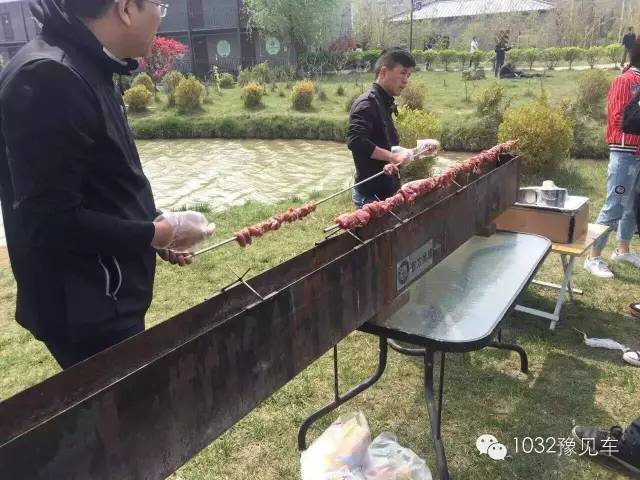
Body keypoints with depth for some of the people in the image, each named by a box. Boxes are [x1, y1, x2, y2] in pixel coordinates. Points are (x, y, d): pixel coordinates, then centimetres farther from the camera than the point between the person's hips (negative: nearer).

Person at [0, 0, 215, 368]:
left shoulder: (86, 69, 8)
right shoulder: (49, 77, -23)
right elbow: (53, 222, -26)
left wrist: (154, 234, 7)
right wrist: (159, 233, -18)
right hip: (85, 309, -9)